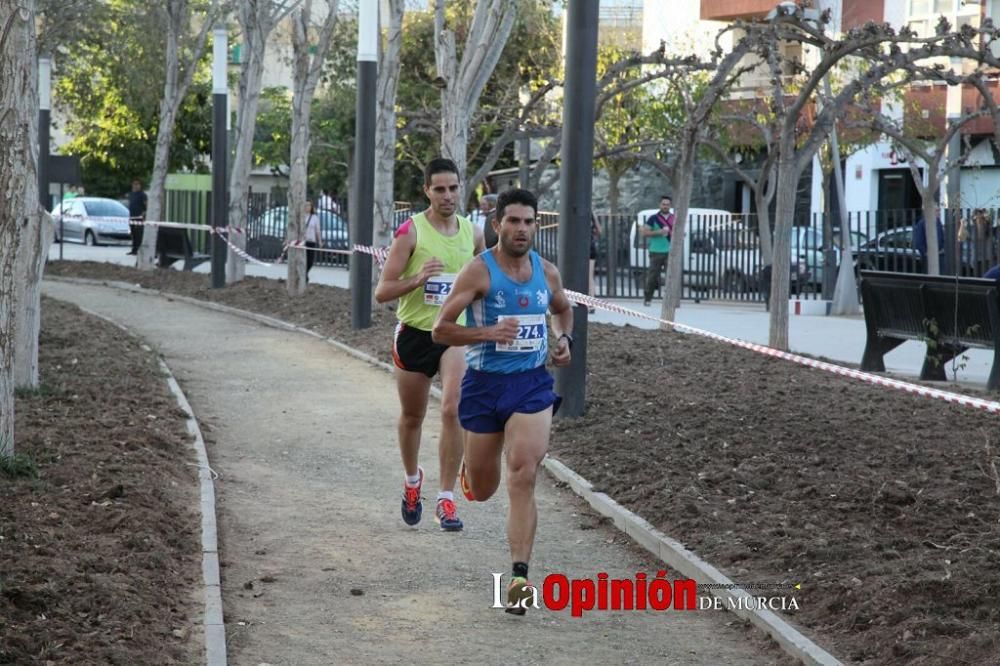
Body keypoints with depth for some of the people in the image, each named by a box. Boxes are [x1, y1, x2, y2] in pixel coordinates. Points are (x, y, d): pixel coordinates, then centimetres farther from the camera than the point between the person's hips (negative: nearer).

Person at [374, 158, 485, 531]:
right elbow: (381, 292, -12)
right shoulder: (411, 232, -9)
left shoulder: (472, 234, 3)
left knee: (453, 410, -17)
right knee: (412, 416, 13)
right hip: (414, 333, -1)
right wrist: (417, 279, -26)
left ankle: (446, 500, -11)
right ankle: (412, 481, 40)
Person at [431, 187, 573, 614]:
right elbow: (441, 330, -12)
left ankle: (519, 578, -17)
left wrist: (564, 338, 5)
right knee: (481, 491, 12)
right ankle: (472, 465, 52)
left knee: (523, 478, -15)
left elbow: (563, 309, 26)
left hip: (532, 385, 2)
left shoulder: (547, 272, 3)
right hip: (485, 385, -1)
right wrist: (488, 332, -27)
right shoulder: (479, 272, -11)